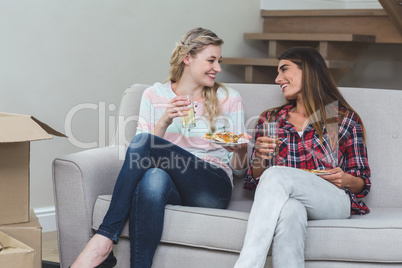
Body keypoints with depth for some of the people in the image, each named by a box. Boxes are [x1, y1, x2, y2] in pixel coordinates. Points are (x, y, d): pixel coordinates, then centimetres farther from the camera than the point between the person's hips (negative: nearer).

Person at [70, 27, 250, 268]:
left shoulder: (230, 99, 12)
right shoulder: (154, 95, 14)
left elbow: (239, 168, 13)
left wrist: (240, 150, -10)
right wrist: (164, 122, -9)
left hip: (212, 188, -1)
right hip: (171, 185, 1)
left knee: (143, 141, -27)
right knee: (154, 178, -39)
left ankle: (104, 239, -29)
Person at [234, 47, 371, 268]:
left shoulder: (345, 119, 16)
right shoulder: (269, 119, 25)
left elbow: (362, 183, 16)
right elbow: (254, 181, 20)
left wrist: (346, 180, -7)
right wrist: (260, 158, -2)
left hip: (333, 201, -2)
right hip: (283, 200, 2)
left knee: (276, 175, -33)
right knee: (290, 211, -38)